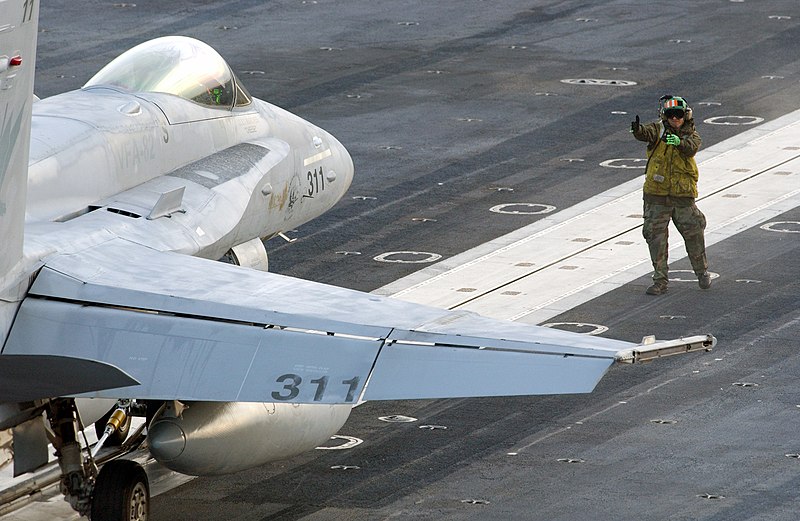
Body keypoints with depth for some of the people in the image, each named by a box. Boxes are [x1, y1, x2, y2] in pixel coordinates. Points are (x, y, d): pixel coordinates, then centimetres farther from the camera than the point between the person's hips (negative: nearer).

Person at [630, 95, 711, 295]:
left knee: (693, 234, 9)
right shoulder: (659, 130, -2)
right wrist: (638, 130, -48)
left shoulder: (691, 135, 0)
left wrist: (679, 142, -44)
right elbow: (647, 133, -24)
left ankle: (702, 272, 31)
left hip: (683, 196, 0)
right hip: (656, 195, 0)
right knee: (656, 237, 2)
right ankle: (660, 281, 10)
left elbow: (692, 147, -23)